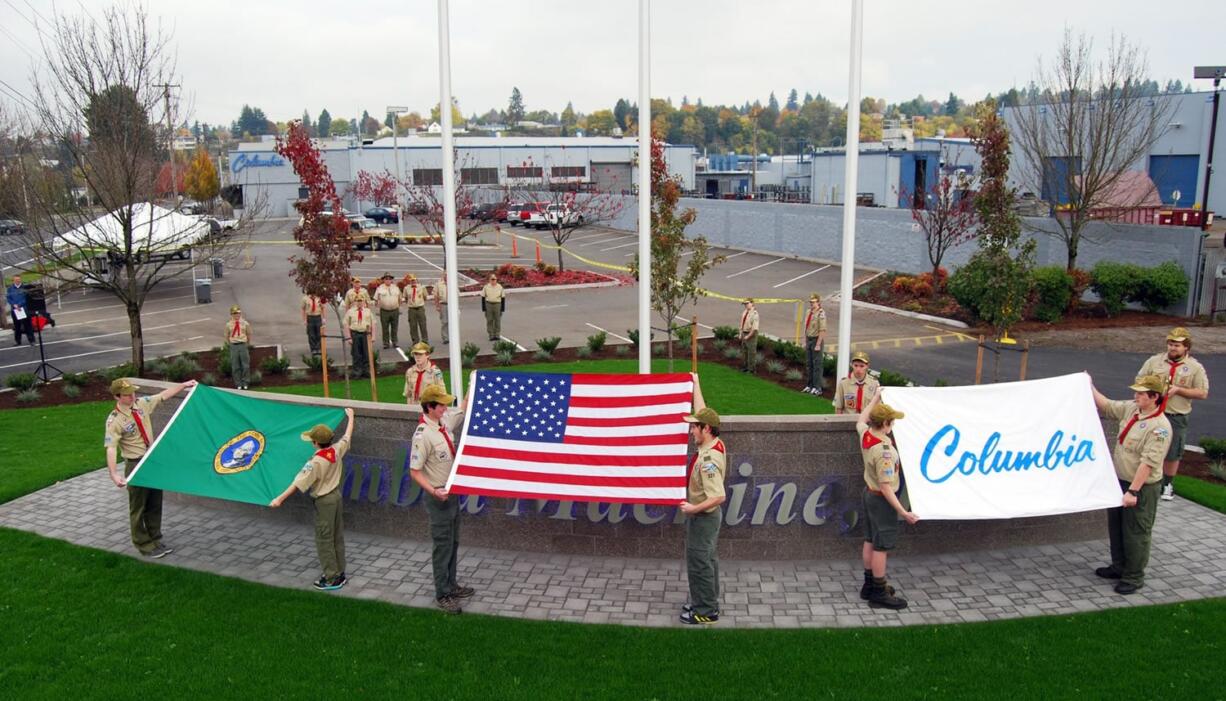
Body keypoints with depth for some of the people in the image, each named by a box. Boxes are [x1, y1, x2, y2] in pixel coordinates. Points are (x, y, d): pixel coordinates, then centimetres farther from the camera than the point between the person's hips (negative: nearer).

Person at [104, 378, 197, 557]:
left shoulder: (142, 404, -3)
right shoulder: (114, 420, -21)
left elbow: (164, 395, 12)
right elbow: (111, 449, -29)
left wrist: (184, 385, 13)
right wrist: (114, 474, -40)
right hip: (136, 465, -7)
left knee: (155, 503, 16)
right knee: (138, 506, 7)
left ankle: (155, 539, 30)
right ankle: (144, 544, 21)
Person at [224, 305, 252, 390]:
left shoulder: (245, 323, 0)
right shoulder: (228, 325, 0)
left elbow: (249, 334, 10)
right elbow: (227, 336, 11)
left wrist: (248, 344, 11)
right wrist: (229, 345, 10)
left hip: (243, 345, 0)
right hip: (233, 346, 0)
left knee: (245, 365, 3)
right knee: (235, 366, 4)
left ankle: (245, 383, 15)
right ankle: (238, 384, 13)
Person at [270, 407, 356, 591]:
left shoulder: (316, 461, -25)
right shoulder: (337, 450, -6)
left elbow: (298, 483, -27)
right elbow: (348, 436, 14)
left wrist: (280, 499, -26)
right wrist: (350, 416, 30)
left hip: (324, 501, -7)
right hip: (336, 496, 8)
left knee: (324, 540, 2)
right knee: (337, 537, 16)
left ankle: (332, 579, 6)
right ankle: (339, 574, 25)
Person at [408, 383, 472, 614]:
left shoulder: (445, 421, -2)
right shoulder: (423, 434, -25)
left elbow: (463, 410, 19)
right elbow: (415, 471, -22)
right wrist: (434, 491, -33)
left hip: (453, 493, 8)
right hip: (438, 498, -8)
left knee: (453, 543, 20)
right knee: (443, 546, 3)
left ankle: (451, 585, 35)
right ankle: (442, 595, 16)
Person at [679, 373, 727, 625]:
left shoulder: (708, 459, -29)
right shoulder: (714, 444, -2)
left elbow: (719, 496, -33)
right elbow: (702, 412, 10)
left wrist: (694, 509, -24)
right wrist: (695, 384, 15)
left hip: (702, 518, -10)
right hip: (707, 516, 10)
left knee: (699, 563, 0)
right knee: (708, 560, 19)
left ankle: (705, 612, 11)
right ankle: (708, 603, 32)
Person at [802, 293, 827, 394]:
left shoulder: (821, 314, -16)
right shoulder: (808, 312, 9)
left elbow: (822, 330, -20)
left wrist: (818, 345, -22)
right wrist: (805, 341, 14)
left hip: (817, 340, -8)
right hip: (809, 340, 8)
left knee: (817, 364, -2)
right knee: (808, 364, 15)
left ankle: (817, 387, 4)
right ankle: (809, 385, 25)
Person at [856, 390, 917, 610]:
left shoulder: (865, 434, -6)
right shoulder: (884, 450, -30)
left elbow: (861, 420, 21)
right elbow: (885, 486, -29)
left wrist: (875, 398, 28)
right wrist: (902, 512, -27)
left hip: (869, 492, 9)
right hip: (882, 499, -9)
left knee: (870, 541, 18)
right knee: (882, 546, 0)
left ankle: (870, 585, 29)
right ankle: (879, 594, 9)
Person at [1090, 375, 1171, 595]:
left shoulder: (1160, 427, -23)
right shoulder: (1130, 408, 0)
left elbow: (1148, 463, -25)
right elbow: (1106, 406, 17)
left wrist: (1133, 491, -26)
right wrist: (1089, 387, 11)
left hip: (1142, 487, -8)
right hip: (1120, 480, 8)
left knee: (1135, 533, 3)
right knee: (1116, 526, 20)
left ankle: (1134, 577, 17)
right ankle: (1119, 566, 36)